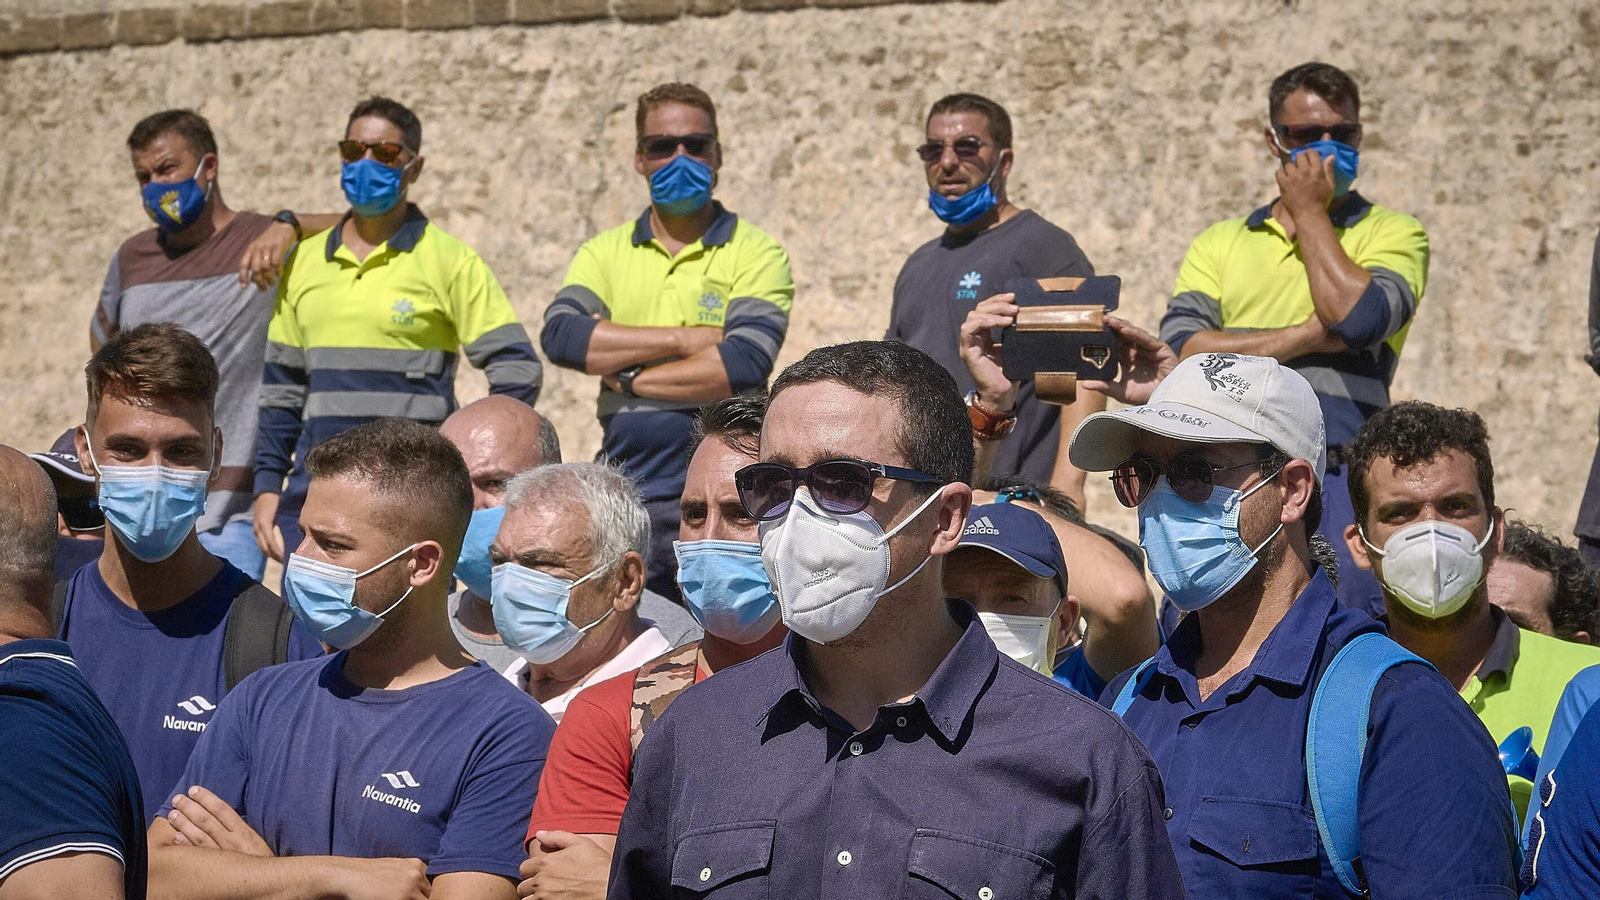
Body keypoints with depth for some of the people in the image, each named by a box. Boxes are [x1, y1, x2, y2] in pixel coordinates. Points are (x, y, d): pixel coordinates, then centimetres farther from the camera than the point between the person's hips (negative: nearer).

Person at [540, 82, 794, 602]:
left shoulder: (757, 253, 2)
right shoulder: (605, 253, 12)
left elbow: (746, 362, -14)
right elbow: (560, 336, -8)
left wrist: (631, 378, -9)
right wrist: (685, 338, -12)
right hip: (623, 498, 3)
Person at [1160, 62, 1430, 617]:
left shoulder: (1393, 234, 9)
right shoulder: (1218, 244, 16)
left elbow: (1357, 317, -13)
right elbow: (1181, 350, -1)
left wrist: (1309, 212, 0)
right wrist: (1311, 337, -9)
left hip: (1338, 478, -3)